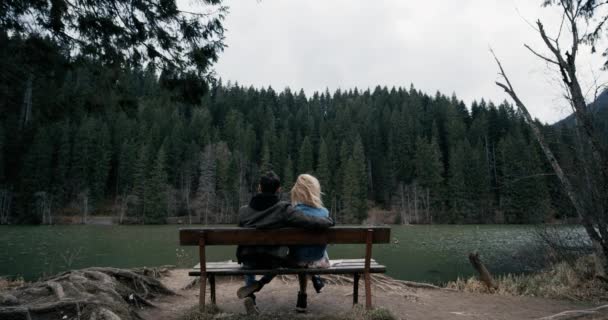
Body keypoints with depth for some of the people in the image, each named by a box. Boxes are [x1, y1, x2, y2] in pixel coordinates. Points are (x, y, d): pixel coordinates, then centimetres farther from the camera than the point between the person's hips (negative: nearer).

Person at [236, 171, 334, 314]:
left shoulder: (243, 211, -8)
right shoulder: (284, 209, -18)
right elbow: (313, 222, -23)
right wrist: (329, 220, -1)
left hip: (249, 261, 2)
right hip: (274, 262, -2)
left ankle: (250, 297, 25)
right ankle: (257, 285, 11)